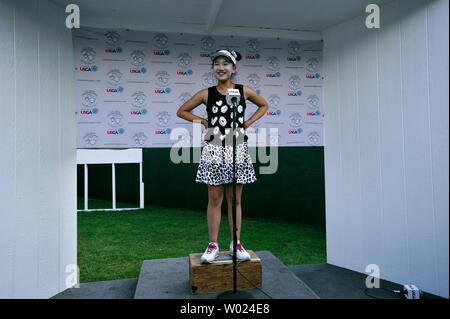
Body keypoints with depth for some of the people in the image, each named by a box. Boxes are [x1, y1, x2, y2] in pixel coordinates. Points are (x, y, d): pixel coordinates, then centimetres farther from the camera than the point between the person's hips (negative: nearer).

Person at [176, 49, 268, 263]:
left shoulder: (244, 91, 4)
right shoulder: (206, 94, 2)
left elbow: (264, 105, 20)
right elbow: (182, 111, 11)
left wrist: (248, 123, 6)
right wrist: (203, 122, 0)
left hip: (237, 150, 1)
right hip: (214, 151, 0)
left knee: (235, 200, 9)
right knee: (214, 199, 5)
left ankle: (236, 244, 21)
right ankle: (213, 245, 18)